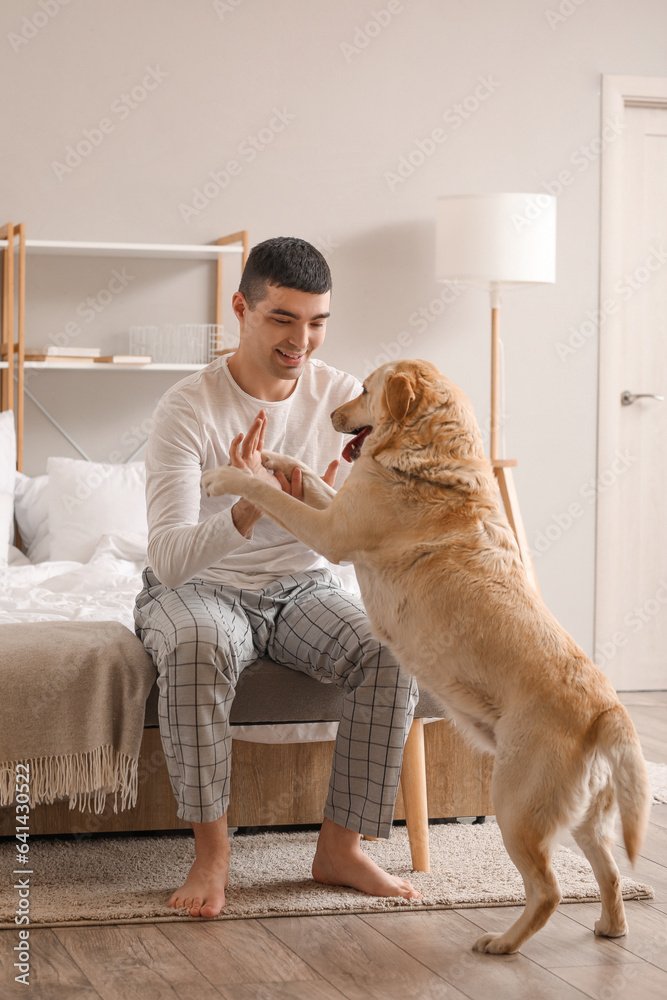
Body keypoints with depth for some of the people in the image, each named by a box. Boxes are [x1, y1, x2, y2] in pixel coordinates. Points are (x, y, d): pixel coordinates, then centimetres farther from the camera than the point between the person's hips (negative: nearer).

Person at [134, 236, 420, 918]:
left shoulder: (343, 398, -5)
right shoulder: (188, 408, -18)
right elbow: (167, 558, -27)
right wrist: (251, 509, -46)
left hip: (301, 587, 4)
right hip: (197, 588, -3)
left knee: (393, 653, -24)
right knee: (197, 648, -38)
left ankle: (340, 848, -13)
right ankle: (210, 851, -24)